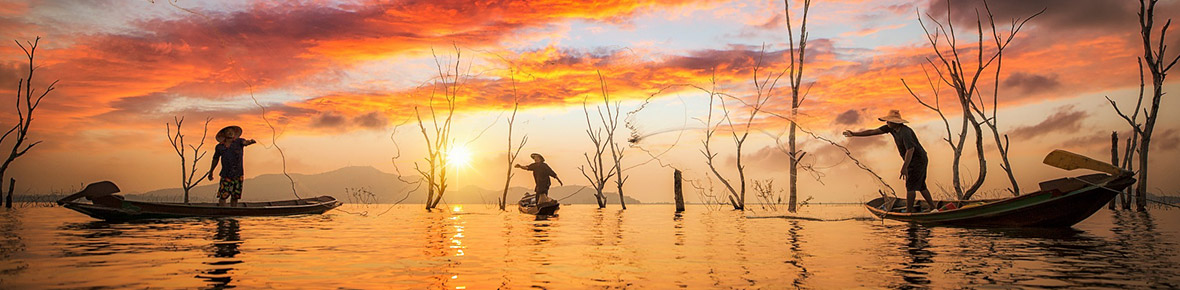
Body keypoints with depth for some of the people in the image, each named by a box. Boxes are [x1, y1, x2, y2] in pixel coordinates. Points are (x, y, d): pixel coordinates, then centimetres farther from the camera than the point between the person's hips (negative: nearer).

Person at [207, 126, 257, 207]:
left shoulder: (238, 141, 1)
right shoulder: (219, 146, 6)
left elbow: (245, 142, -22)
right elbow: (215, 159, 19)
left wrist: (250, 142, -47)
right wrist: (211, 172, 26)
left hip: (238, 174, 0)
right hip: (226, 175, 0)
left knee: (235, 197, 7)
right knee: (223, 196, -10)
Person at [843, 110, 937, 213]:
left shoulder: (905, 132, -27)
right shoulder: (891, 128, 0)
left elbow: (910, 149, -36)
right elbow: (873, 132, 2)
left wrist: (904, 168, -42)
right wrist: (853, 134, 0)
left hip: (917, 161, -10)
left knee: (910, 186, -6)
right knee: (921, 186, 17)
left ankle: (908, 211, -2)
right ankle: (933, 208, 24)